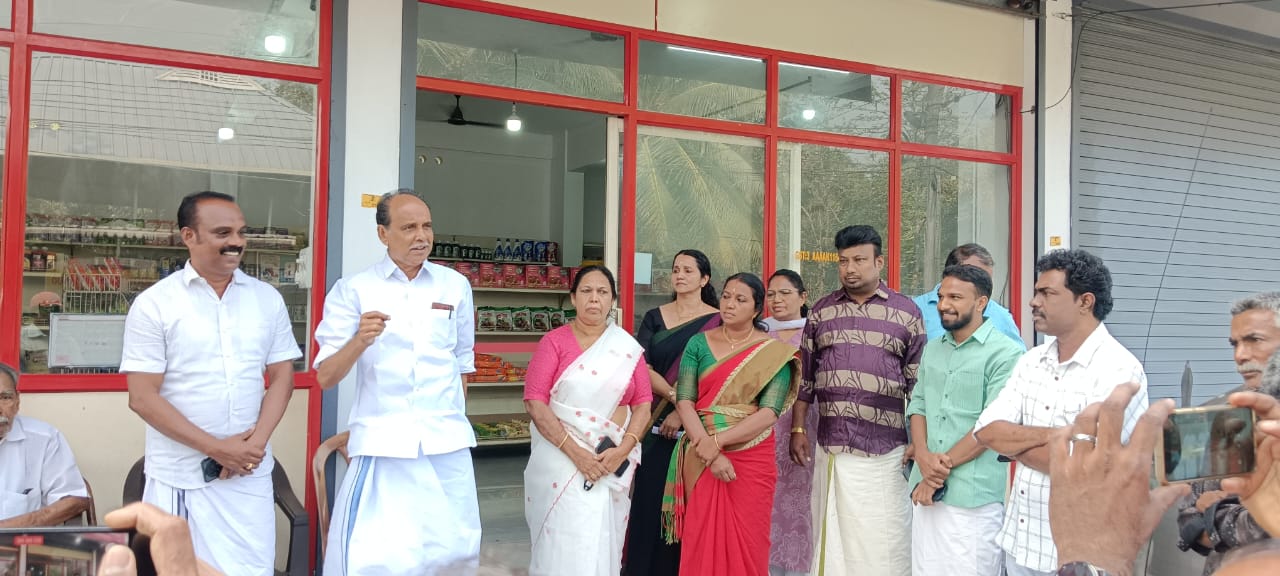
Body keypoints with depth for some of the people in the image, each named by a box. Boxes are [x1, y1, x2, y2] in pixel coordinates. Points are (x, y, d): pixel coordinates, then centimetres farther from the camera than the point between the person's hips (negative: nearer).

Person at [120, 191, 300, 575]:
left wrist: (257, 441, -9)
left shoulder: (268, 299, 6)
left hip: (251, 473, 2)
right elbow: (142, 398, -7)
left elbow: (282, 377, 7)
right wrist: (216, 448, -12)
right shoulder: (154, 304, -4)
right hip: (178, 478, -2)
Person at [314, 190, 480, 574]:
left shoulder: (456, 286, 7)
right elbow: (325, 377, -5)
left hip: (448, 444, 3)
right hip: (381, 443, -3)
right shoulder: (353, 290, -2)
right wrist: (359, 341, -22)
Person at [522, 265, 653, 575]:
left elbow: (642, 403, 3)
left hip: (614, 461, 3)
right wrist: (574, 451, -18)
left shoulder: (628, 348, 7)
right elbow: (535, 402, -9)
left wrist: (623, 449, -13)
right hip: (563, 459, -2)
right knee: (564, 546, -7)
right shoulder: (554, 342, -1)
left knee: (603, 545, 8)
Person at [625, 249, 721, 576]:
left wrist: (683, 411, -18)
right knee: (649, 498, 4)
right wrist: (674, 396, -16)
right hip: (655, 423, 3)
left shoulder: (718, 321, -1)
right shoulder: (655, 318, 8)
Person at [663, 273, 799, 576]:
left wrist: (717, 441, -18)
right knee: (701, 542, 5)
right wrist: (711, 455, -15)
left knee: (746, 545, 3)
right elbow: (684, 401, -4)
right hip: (701, 461, 2)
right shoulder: (699, 344, 5)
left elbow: (769, 412, -9)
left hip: (752, 458, -1)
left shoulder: (775, 352, -1)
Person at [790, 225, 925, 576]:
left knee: (883, 545, 1)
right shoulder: (821, 311, 9)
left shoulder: (906, 313, 2)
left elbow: (919, 384, 3)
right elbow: (804, 377, 12)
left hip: (885, 450, -2)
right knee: (833, 538, 9)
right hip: (830, 446, 2)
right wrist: (798, 430, 7)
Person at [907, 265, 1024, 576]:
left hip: (974, 495, -6)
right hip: (927, 488, 6)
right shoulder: (932, 349, 13)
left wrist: (943, 465, -11)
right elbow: (918, 405, 12)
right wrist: (923, 457, -6)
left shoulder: (1006, 353, -9)